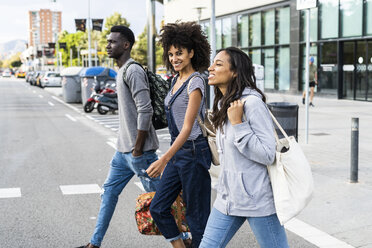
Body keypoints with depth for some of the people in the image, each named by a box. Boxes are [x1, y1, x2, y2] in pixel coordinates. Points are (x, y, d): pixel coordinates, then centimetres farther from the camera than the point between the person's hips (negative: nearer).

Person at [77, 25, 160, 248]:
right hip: (124, 149, 10)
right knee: (109, 192, 15)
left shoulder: (133, 71, -16)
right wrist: (128, 146, 20)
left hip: (139, 150, -10)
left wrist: (138, 148, -20)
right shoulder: (122, 71, 16)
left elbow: (145, 110, -23)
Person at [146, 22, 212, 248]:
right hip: (178, 152, 9)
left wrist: (164, 159, -28)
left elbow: (187, 127, -21)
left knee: (197, 216, 1)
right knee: (158, 208, 10)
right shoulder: (177, 79, 12)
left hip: (193, 152, -9)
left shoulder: (195, 82, -15)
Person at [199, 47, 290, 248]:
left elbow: (267, 155, -22)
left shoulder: (252, 103, -18)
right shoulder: (223, 104, 10)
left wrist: (237, 124, -24)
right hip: (228, 198, 8)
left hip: (257, 200, -8)